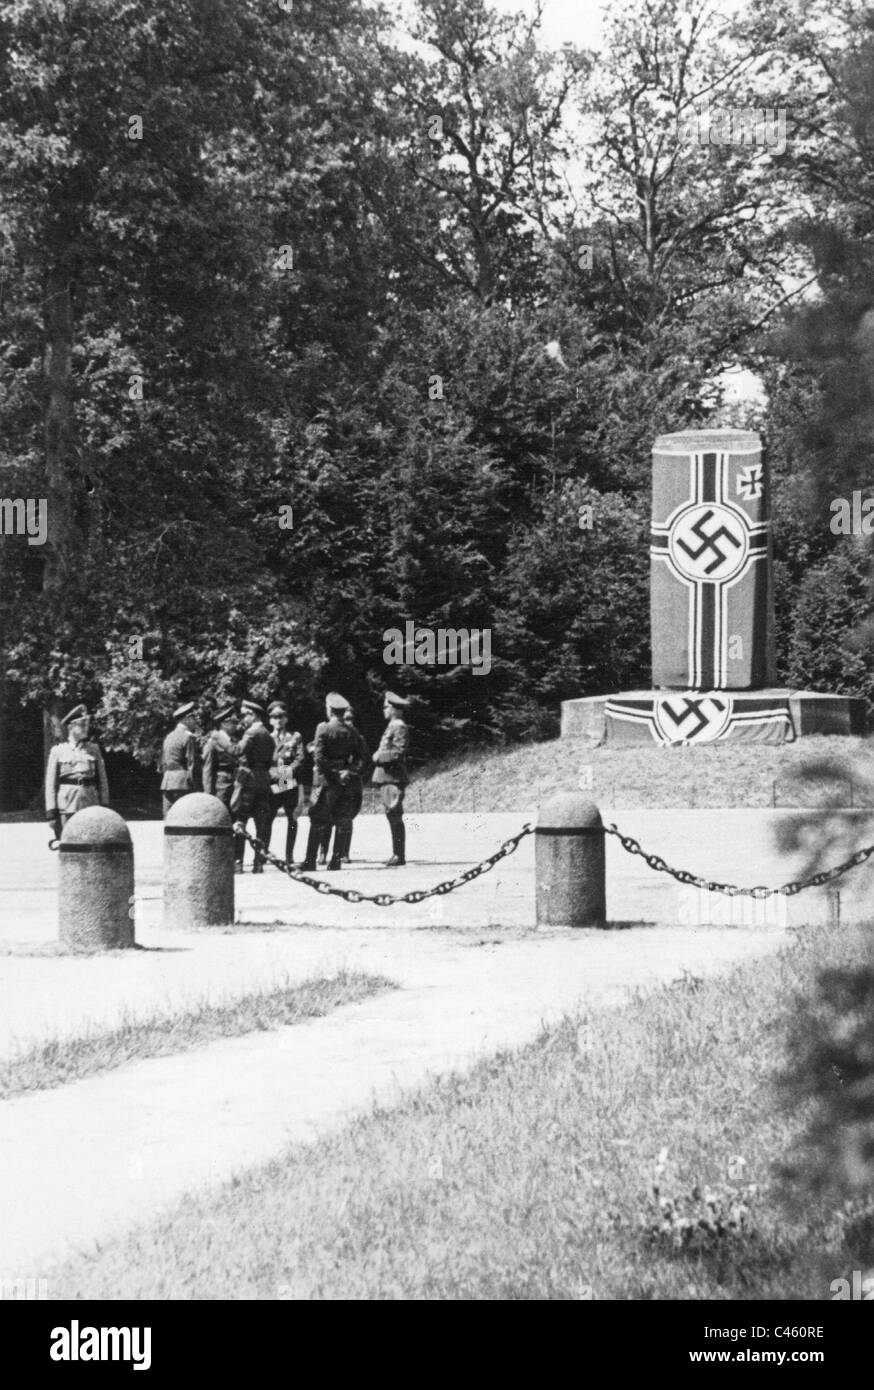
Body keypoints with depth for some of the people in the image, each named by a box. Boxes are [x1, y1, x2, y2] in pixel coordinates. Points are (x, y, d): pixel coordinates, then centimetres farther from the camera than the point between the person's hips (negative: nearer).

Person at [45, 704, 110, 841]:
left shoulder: (94, 750, 11)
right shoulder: (58, 751, 4)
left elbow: (102, 780, 12)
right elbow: (50, 784, 2)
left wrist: (104, 808, 5)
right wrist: (51, 813, -5)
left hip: (90, 807, 2)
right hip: (66, 808, -2)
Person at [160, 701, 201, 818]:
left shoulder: (169, 737, 16)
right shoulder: (188, 737, -8)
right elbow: (192, 764, -12)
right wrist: (195, 786, -10)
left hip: (167, 783, 8)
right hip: (183, 783, -8)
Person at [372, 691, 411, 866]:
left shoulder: (400, 727, -11)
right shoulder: (392, 727, 20)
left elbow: (399, 752, -19)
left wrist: (380, 757, -11)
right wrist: (379, 756, 12)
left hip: (393, 778, -10)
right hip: (387, 778, 10)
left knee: (395, 817, -10)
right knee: (392, 817, 10)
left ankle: (399, 856, -10)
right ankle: (397, 854, 13)